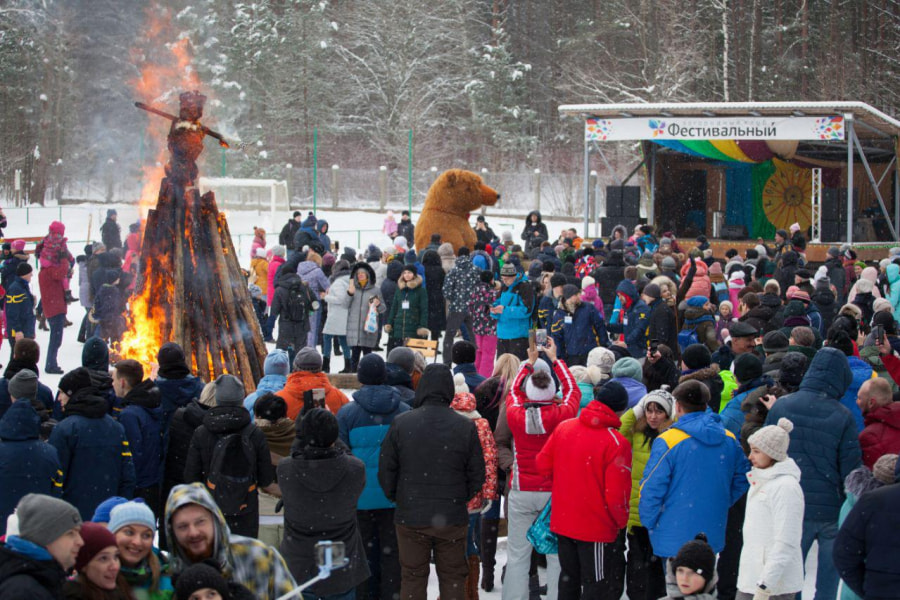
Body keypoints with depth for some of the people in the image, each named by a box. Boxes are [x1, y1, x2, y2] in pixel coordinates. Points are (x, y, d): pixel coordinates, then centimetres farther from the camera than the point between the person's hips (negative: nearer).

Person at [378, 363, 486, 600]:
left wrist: (395, 498, 14)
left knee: (412, 578, 10)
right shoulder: (466, 427, -7)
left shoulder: (401, 423, -8)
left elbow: (386, 470, -2)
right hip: (452, 518, 0)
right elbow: (477, 475, -1)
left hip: (410, 518, 0)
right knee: (452, 579, 12)